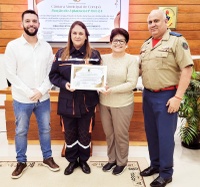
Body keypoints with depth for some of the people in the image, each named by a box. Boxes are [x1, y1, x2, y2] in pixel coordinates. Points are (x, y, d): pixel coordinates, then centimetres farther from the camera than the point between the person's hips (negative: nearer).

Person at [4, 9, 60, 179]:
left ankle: (47, 158, 33)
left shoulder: (46, 47, 2)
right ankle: (21, 162, 30)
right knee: (21, 131, 12)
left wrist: (41, 91, -11)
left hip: (43, 99, 2)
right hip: (22, 99, -2)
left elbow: (51, 72, 1)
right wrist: (29, 93, -14)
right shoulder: (13, 46, -6)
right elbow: (11, 74, -9)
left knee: (45, 129, 15)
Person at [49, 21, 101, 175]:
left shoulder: (94, 54, 0)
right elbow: (53, 75, 2)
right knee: (69, 133, 14)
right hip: (67, 101, 1)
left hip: (87, 102, -1)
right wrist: (64, 84, -15)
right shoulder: (61, 54, 2)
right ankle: (72, 161, 34)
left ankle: (84, 160, 34)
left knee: (85, 134, 12)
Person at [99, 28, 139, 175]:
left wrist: (112, 89, -22)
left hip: (122, 104, -4)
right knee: (109, 134, 16)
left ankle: (121, 162, 31)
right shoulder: (104, 58, 4)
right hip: (104, 103, 4)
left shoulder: (131, 60, -7)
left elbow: (132, 83, -15)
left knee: (121, 134, 11)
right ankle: (112, 159, 36)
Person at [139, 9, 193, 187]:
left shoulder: (177, 40, -9)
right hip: (147, 94, 6)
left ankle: (166, 173, 18)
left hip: (166, 96, -6)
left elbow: (187, 69, -14)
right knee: (151, 133, 15)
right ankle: (155, 164, 32)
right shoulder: (146, 45, 12)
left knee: (165, 135, 2)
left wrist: (178, 97, -19)